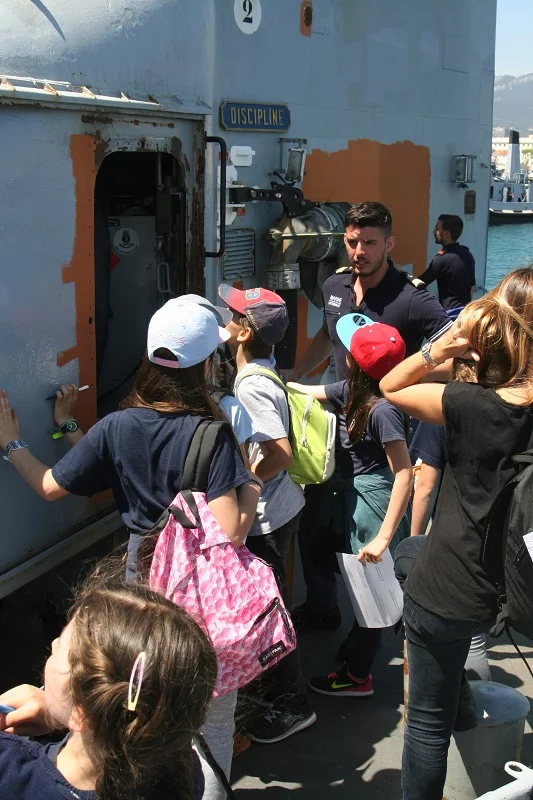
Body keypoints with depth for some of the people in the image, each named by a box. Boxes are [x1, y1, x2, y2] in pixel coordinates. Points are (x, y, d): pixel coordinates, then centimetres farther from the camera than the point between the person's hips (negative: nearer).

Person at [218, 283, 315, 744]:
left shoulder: (252, 385, -24)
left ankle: (293, 705, 17)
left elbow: (280, 454, -31)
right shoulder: (263, 369, 4)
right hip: (277, 506, 10)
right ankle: (277, 685, 40)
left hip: (268, 516, -10)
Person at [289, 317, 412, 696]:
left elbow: (404, 474, -28)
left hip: (374, 504, -8)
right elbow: (306, 391, 13)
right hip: (354, 498, 8)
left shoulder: (382, 410, -27)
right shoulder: (350, 391, -3)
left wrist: (383, 537, -29)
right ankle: (356, 647, 45)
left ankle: (358, 675, 23)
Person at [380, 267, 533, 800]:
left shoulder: (469, 405, -18)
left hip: (449, 591, -3)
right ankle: (459, 697, 37)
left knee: (429, 720, 13)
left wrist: (441, 348, -13)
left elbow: (390, 387, -3)